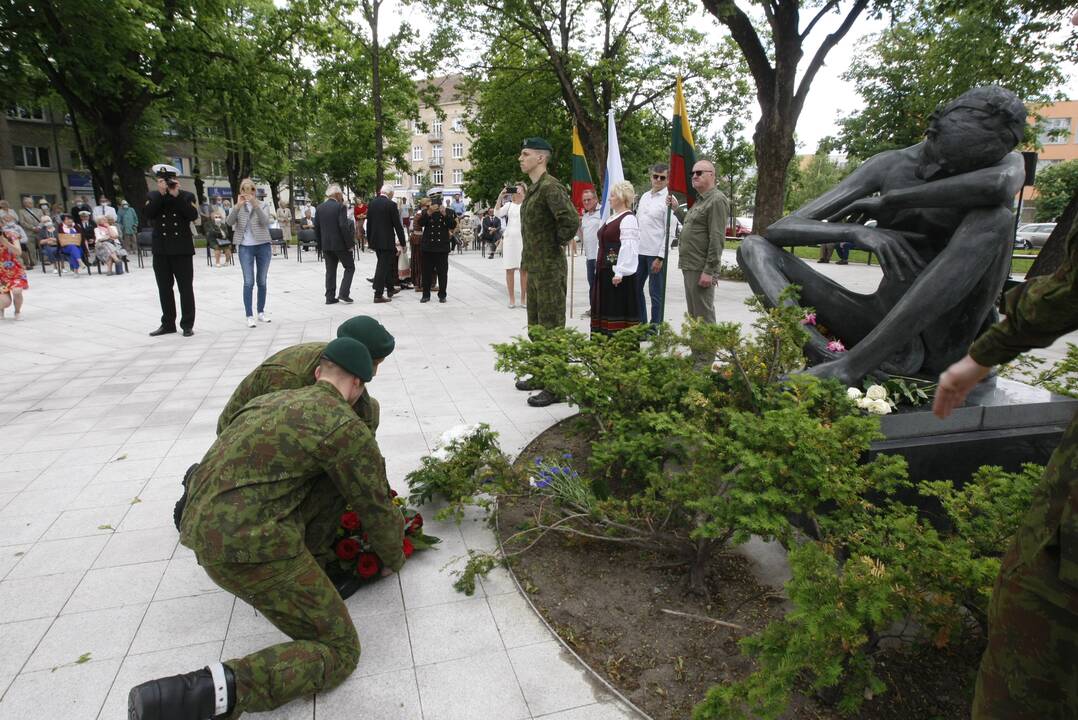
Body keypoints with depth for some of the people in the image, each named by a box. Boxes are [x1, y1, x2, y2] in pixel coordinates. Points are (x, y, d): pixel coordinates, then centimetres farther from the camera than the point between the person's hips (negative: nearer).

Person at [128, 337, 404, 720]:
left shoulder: (273, 400, 17)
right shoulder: (348, 427, -7)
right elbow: (377, 509, 2)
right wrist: (393, 558, 23)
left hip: (205, 530, 9)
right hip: (252, 548, -9)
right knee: (339, 652, 0)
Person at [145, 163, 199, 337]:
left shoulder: (187, 196, 3)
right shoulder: (153, 195, 9)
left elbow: (193, 215, -13)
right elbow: (148, 214, -8)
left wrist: (176, 196, -15)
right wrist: (161, 194, -13)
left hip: (182, 249, -3)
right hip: (161, 250, 3)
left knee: (186, 288, 0)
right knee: (164, 289, 8)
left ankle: (187, 324, 6)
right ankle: (168, 323, 16)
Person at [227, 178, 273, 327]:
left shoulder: (261, 205, 4)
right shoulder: (238, 207, 5)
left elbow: (265, 222, -14)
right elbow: (229, 222, -11)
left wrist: (255, 205, -25)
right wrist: (238, 206, -23)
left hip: (263, 246, 1)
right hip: (245, 248, -1)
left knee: (262, 281, 7)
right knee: (248, 282, -5)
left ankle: (261, 312, 17)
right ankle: (249, 316, -4)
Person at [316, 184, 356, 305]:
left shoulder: (319, 208, 8)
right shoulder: (340, 207, -11)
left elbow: (316, 228, 10)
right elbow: (344, 227, -18)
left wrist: (321, 244, 17)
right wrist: (350, 244, -11)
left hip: (326, 245, 6)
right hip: (340, 244, -6)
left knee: (330, 271, 10)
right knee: (350, 268, 7)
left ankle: (330, 297, 9)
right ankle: (344, 293, -3)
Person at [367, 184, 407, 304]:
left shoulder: (372, 203, 5)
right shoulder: (391, 205, -12)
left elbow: (368, 223, 10)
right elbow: (398, 225, -12)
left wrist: (369, 240, 19)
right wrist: (403, 243, -6)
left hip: (375, 240, 7)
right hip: (386, 241, -7)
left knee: (387, 264, 21)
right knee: (383, 266, -2)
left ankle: (390, 289, 33)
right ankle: (378, 295, -2)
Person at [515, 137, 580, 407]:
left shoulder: (550, 187, -16)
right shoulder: (534, 188, 15)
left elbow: (571, 221, -29)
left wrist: (558, 243, -14)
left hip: (549, 269, -10)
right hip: (535, 268, 10)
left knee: (551, 327, -4)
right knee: (536, 326, 18)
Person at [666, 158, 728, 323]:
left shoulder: (717, 200, -12)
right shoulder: (700, 200, 20)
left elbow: (717, 239, -18)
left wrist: (709, 271, -22)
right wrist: (676, 208, 17)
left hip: (701, 269, -10)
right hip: (690, 266, 10)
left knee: (703, 316, -6)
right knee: (693, 315, 17)